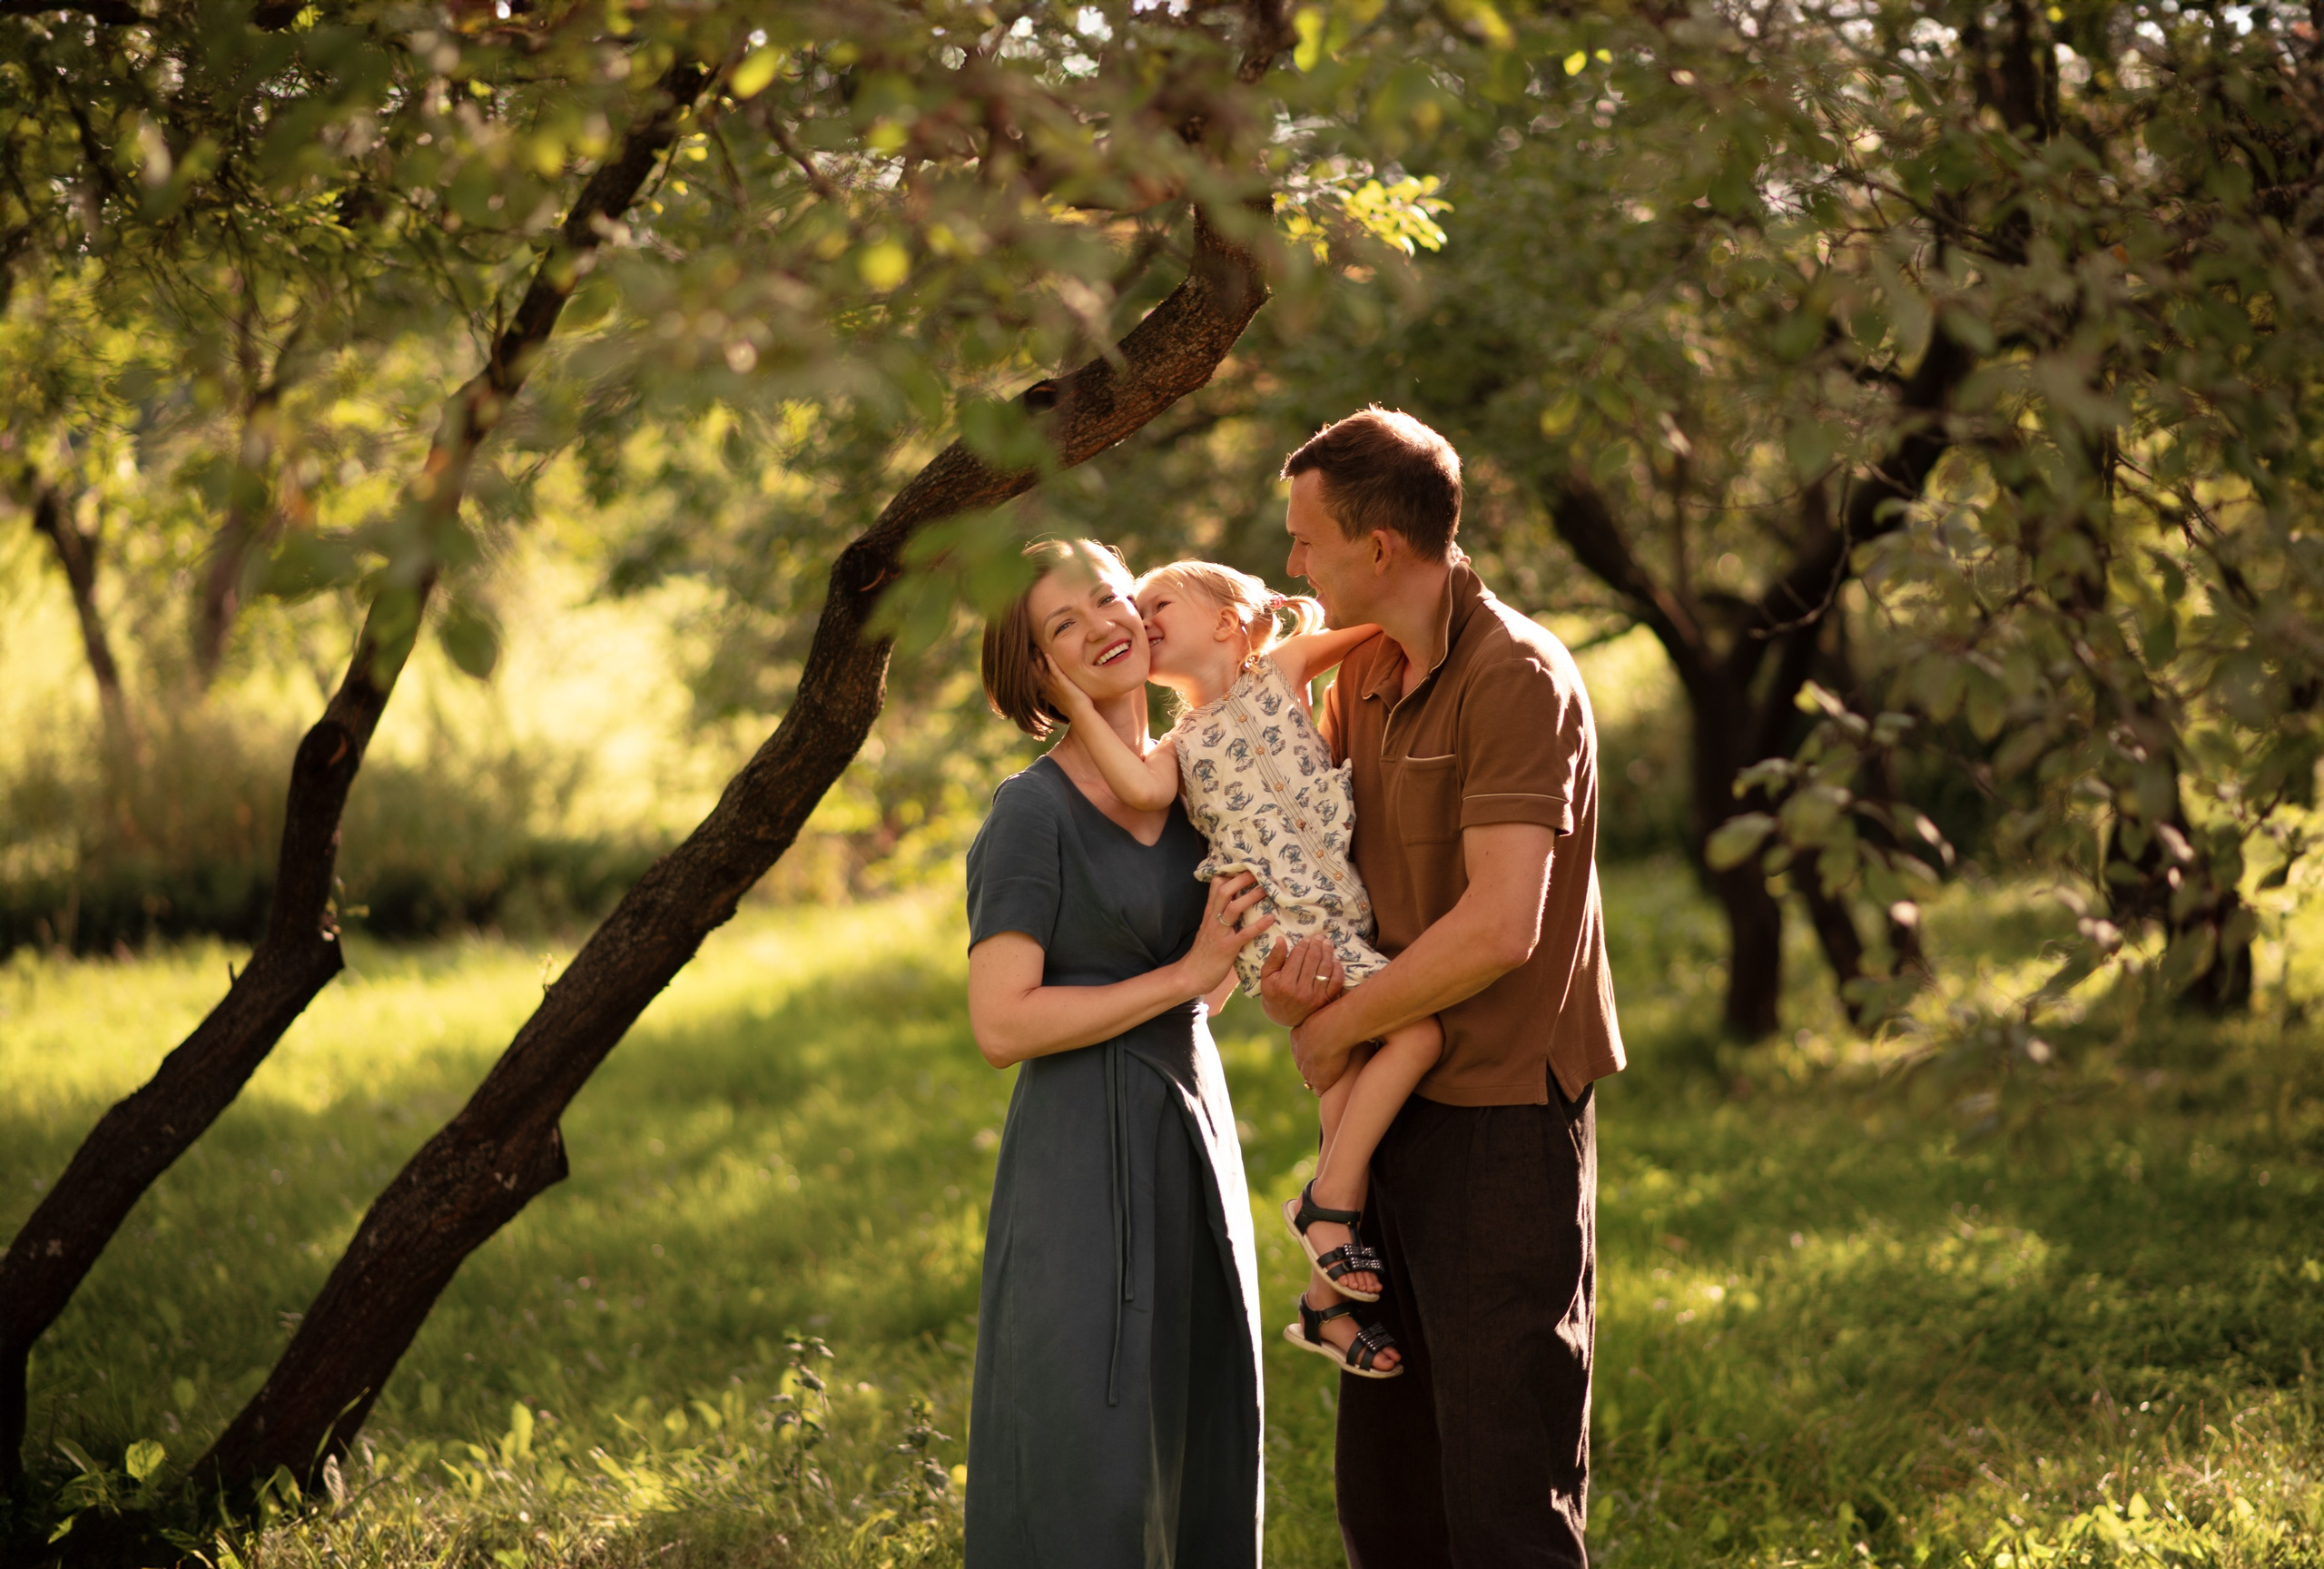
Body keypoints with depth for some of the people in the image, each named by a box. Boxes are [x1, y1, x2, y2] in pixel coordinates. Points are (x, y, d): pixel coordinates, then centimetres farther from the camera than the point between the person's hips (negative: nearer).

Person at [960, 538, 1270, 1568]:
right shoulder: (1032, 812, -10)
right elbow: (1000, 1024, -17)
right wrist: (1183, 975, -14)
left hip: (1191, 1128, 7)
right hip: (1083, 1159, -7)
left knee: (1201, 1435, 11)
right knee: (1086, 1454, -4)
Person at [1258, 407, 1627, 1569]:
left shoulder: (1514, 677, -17)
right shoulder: (1363, 671, 10)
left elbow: (1499, 927, -25)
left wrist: (1336, 1028, -12)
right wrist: (1289, 968, -4)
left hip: (1503, 1122, -9)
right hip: (1397, 1109, 9)